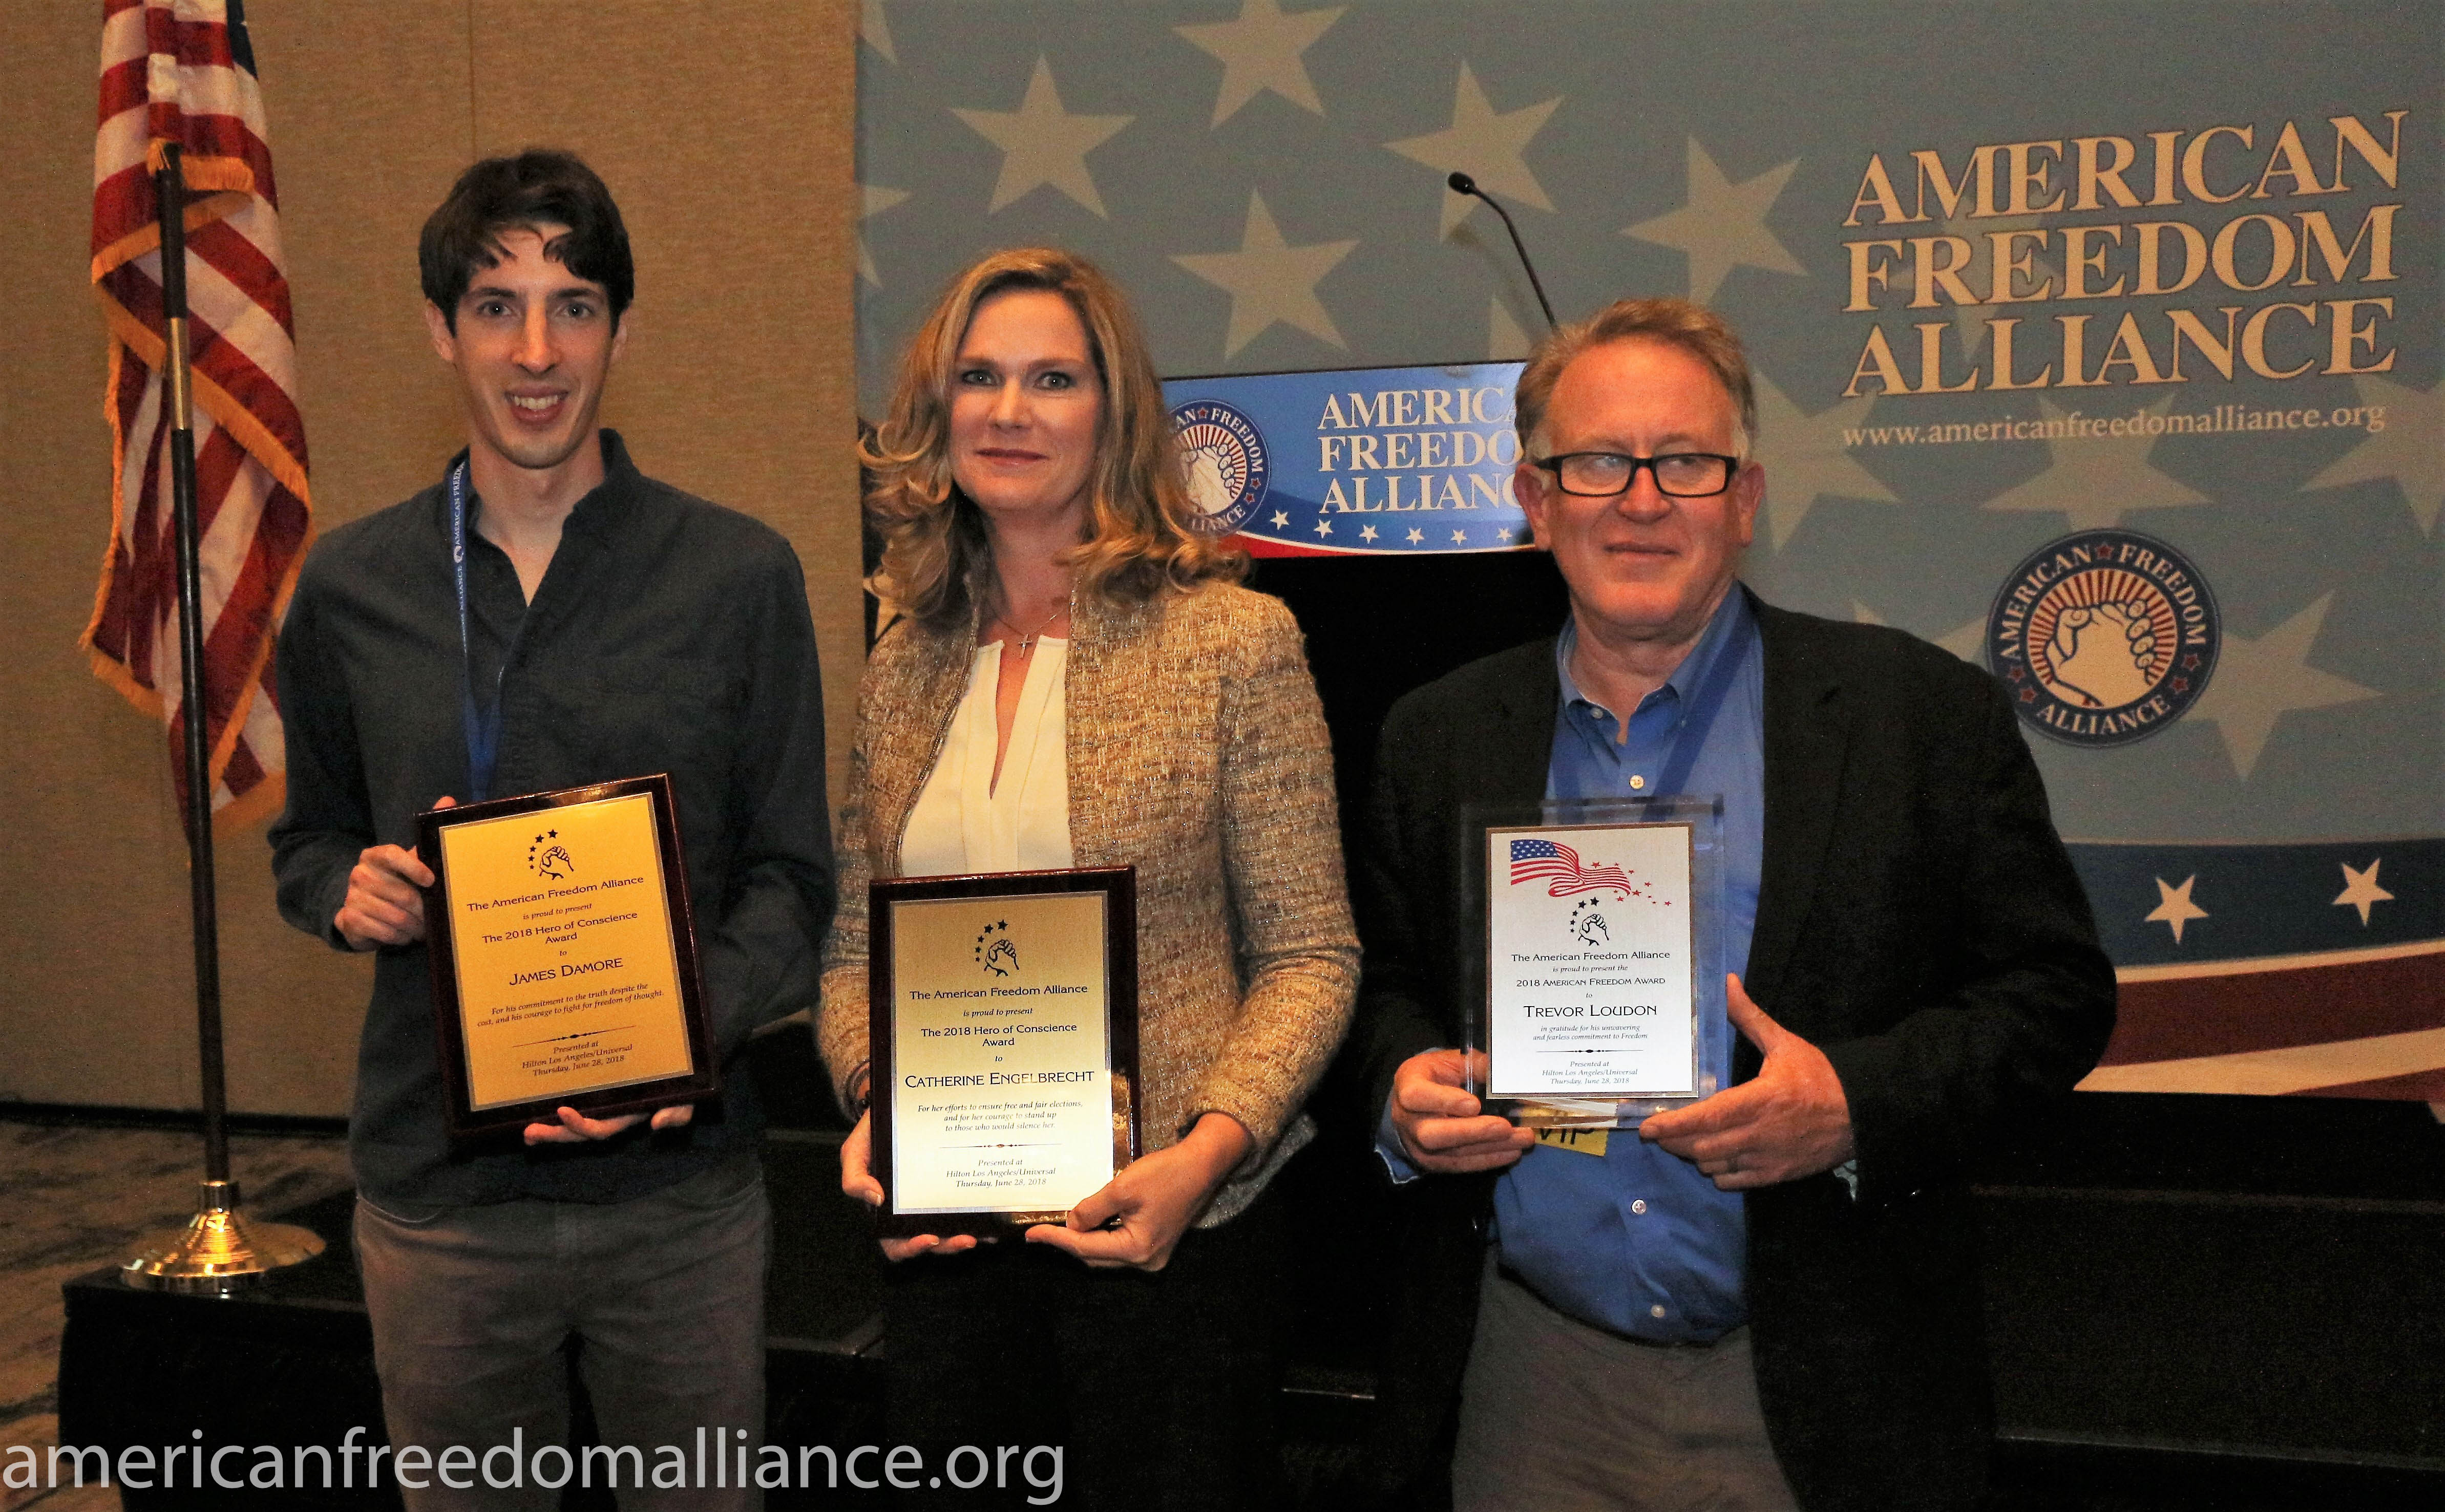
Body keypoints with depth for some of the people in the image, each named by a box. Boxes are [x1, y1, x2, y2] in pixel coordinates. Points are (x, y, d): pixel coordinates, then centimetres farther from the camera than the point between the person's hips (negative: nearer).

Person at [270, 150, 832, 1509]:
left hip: (682, 1189, -1)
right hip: (437, 1183, 2)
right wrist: (350, 890, -8)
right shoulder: (351, 586, 4)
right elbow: (308, 840, 15)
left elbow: (792, 874, -2)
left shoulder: (739, 574, -4)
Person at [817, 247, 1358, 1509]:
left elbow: (1311, 957, -7)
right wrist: (869, 1106, -6)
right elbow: (853, 946, 12)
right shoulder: (905, 666, 6)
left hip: (1167, 1232, -3)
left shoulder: (1234, 641, -7)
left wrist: (1205, 1153, -20)